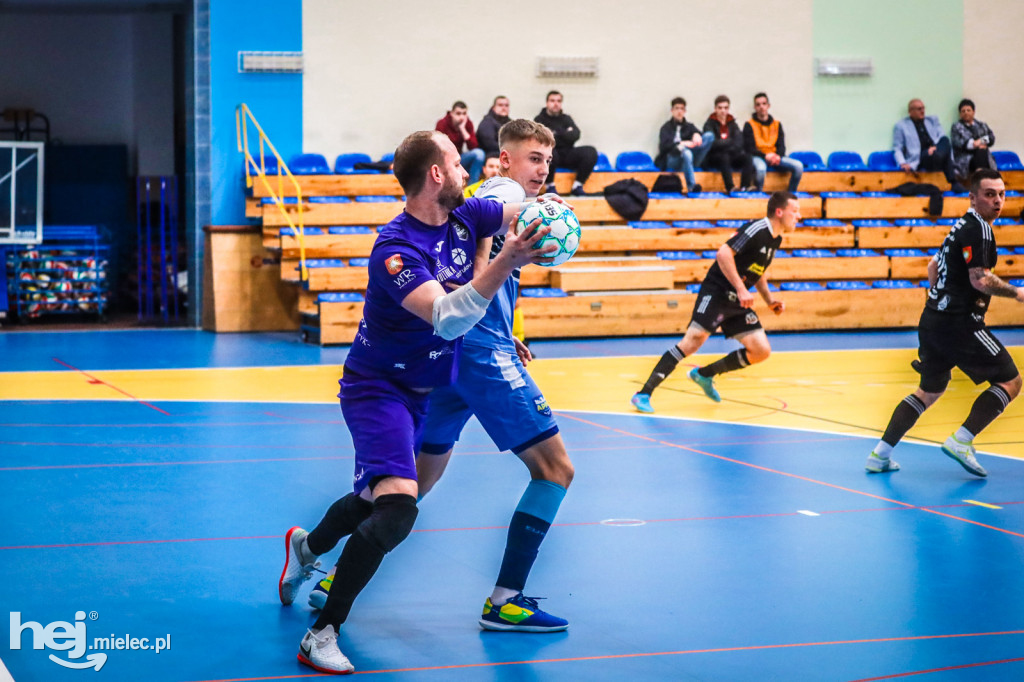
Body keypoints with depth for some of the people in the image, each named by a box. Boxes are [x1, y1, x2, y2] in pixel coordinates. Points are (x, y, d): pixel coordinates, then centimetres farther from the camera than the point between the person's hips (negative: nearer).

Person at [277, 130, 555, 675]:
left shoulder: (464, 217, -5)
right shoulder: (396, 249, -27)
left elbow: (525, 207, 9)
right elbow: (448, 318, -40)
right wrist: (506, 261, -48)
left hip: (422, 391, 9)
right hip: (377, 388, -9)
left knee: (380, 498, 24)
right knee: (397, 506, -27)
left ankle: (306, 547, 54)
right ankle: (322, 635, -19)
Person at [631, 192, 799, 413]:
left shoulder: (775, 239, 13)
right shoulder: (756, 229, -15)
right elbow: (724, 253, -25)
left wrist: (769, 300, 17)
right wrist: (741, 289, -28)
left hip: (738, 302, 9)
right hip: (717, 292, -9)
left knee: (761, 351, 0)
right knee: (694, 339, -21)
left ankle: (704, 374, 16)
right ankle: (643, 394, -20)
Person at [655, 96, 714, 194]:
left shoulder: (689, 126, 25)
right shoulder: (666, 128, 14)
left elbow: (696, 131, 1)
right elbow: (664, 146, -5)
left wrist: (697, 134, -24)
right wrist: (681, 144, -20)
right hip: (671, 159, -4)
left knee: (709, 135, -15)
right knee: (686, 152, -41)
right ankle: (691, 186, -48)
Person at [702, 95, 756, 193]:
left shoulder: (732, 123, 13)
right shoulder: (709, 124, 1)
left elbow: (739, 143, 0)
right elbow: (712, 144, -12)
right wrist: (730, 142, -10)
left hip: (731, 156, 4)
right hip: (714, 158, -4)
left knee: (746, 156, -23)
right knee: (724, 157, -36)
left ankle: (746, 186, -38)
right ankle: (730, 187, -46)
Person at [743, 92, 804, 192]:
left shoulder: (777, 125, 17)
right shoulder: (749, 125, 4)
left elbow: (781, 146, 11)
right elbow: (749, 148, -4)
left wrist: (778, 156, -13)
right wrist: (765, 156, -19)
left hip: (775, 157, 4)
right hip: (757, 157, -4)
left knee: (798, 166, -21)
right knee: (760, 168, -42)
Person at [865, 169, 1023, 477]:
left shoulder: (963, 226, 17)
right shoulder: (978, 228, -12)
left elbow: (933, 267, 28)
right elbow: (981, 279, -21)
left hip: (934, 320, 10)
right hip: (960, 322, -10)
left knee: (929, 391, 20)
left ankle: (881, 454, 15)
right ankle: (961, 441, -10)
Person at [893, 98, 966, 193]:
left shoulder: (933, 120, 27)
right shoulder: (901, 126, 16)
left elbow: (942, 138, 13)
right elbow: (897, 149, 11)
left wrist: (935, 147, -12)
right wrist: (902, 163, -10)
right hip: (919, 160, -4)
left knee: (945, 139, -33)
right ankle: (953, 183, -35)